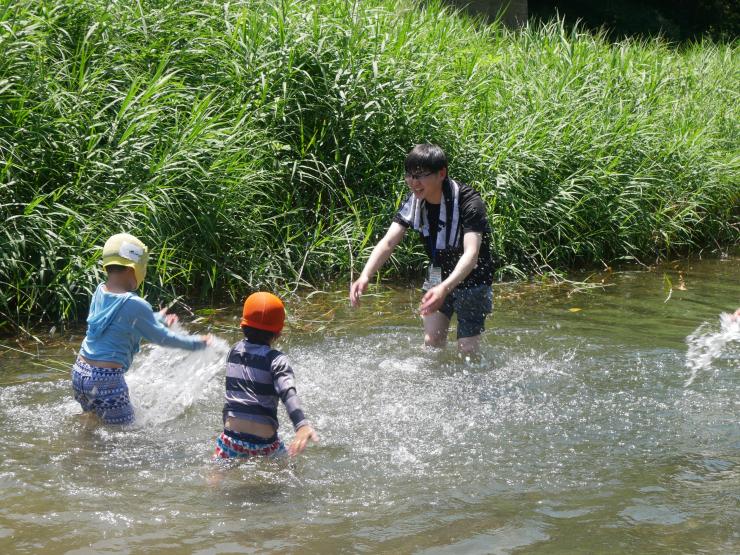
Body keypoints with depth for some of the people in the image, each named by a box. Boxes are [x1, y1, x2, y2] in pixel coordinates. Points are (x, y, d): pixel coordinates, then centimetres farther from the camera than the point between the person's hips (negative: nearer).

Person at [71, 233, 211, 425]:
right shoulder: (135, 305, -18)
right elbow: (162, 337, -5)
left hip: (80, 371, 8)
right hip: (107, 378, -8)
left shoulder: (100, 292, 4)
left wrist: (158, 319, 35)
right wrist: (195, 343, 10)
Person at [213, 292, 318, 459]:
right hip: (264, 442, -3)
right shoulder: (276, 360, -7)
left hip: (231, 438, 3)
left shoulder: (234, 351, 9)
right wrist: (302, 425, -39)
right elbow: (288, 393, -24)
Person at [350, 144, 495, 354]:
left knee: (467, 350, -9)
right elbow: (387, 243, -18)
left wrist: (445, 288, -57)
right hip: (439, 273, 5)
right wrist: (365, 276, -36)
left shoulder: (468, 202, -30)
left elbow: (471, 254, -41)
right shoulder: (415, 202, -11)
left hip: (472, 278, -5)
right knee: (432, 341, -2)